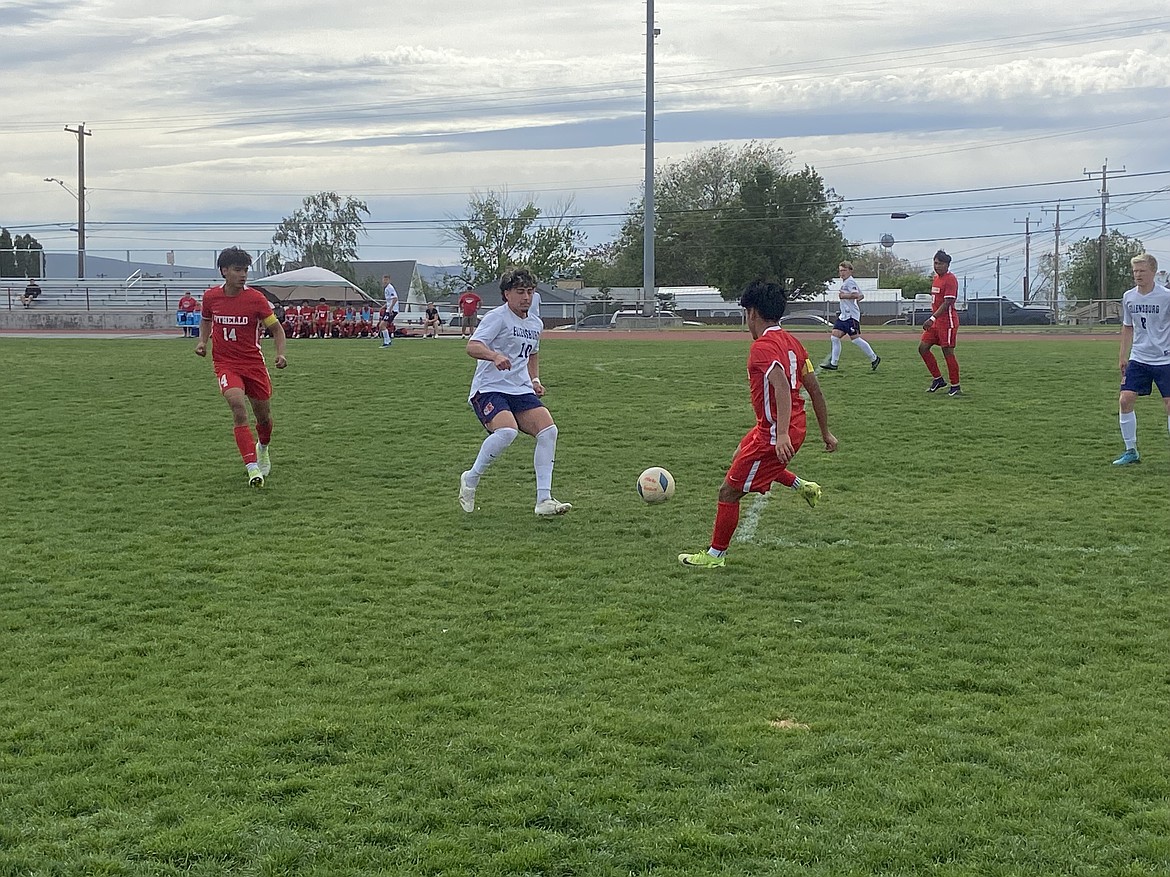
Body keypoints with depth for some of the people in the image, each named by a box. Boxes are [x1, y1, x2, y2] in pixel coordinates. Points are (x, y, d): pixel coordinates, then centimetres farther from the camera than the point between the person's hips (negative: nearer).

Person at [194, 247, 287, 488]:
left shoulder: (256, 298, -10)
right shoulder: (210, 296, -3)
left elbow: (276, 328, -1)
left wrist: (281, 353, -17)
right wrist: (202, 341, 2)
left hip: (254, 363, 0)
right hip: (225, 363, 0)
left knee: (264, 416, 10)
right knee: (238, 407, -24)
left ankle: (262, 449, 47)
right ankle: (252, 467, -25)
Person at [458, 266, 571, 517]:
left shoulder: (535, 324, 15)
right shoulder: (498, 317, -8)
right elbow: (472, 347, -20)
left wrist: (535, 379, 16)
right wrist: (495, 356, -40)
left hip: (520, 391, 7)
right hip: (489, 389, -7)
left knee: (548, 430, -13)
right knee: (507, 431, -32)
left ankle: (544, 500, -11)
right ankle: (471, 479, -7)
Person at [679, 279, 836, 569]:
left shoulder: (763, 346, -19)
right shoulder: (791, 342, 8)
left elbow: (782, 386, -35)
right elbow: (814, 389, 12)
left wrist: (782, 435, -44)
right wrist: (826, 432, 19)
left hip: (773, 434, -9)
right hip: (795, 427, 9)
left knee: (729, 491, 2)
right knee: (740, 456, 34)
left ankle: (714, 555, 13)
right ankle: (802, 486, 29)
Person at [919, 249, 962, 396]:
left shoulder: (950, 279, -13)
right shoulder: (936, 277, 15)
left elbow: (947, 303, -20)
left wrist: (932, 318, -25)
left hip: (947, 321, -9)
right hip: (936, 321, 9)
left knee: (948, 352, -5)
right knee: (923, 348, 5)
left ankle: (955, 387, 4)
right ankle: (938, 379, 16)